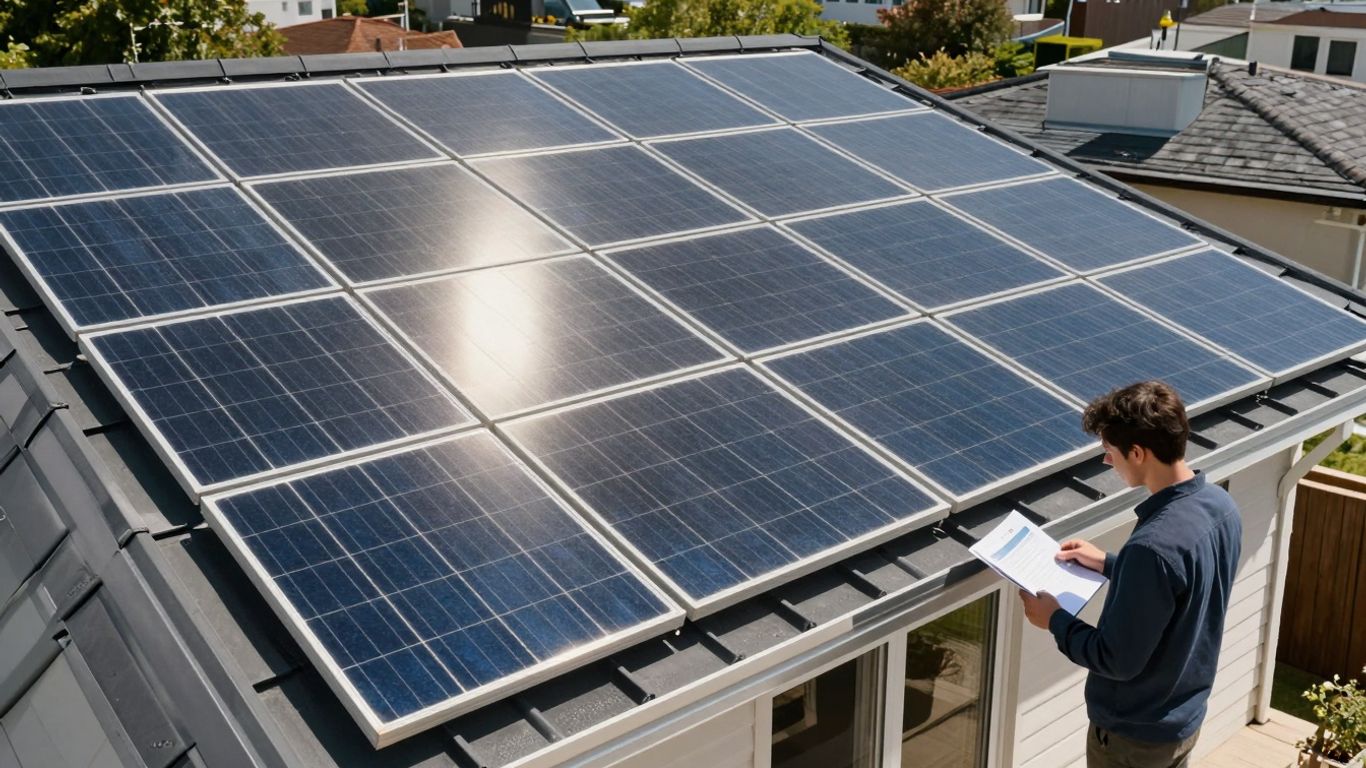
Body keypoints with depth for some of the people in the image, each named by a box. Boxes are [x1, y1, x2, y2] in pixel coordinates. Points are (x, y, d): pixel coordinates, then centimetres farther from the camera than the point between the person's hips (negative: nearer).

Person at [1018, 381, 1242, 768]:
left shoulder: (1154, 545, -34)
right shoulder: (1221, 506, -6)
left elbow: (1118, 660, -26)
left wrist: (1055, 620, -12)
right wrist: (1109, 564, 11)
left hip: (1135, 734, -8)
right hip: (1186, 717, 8)